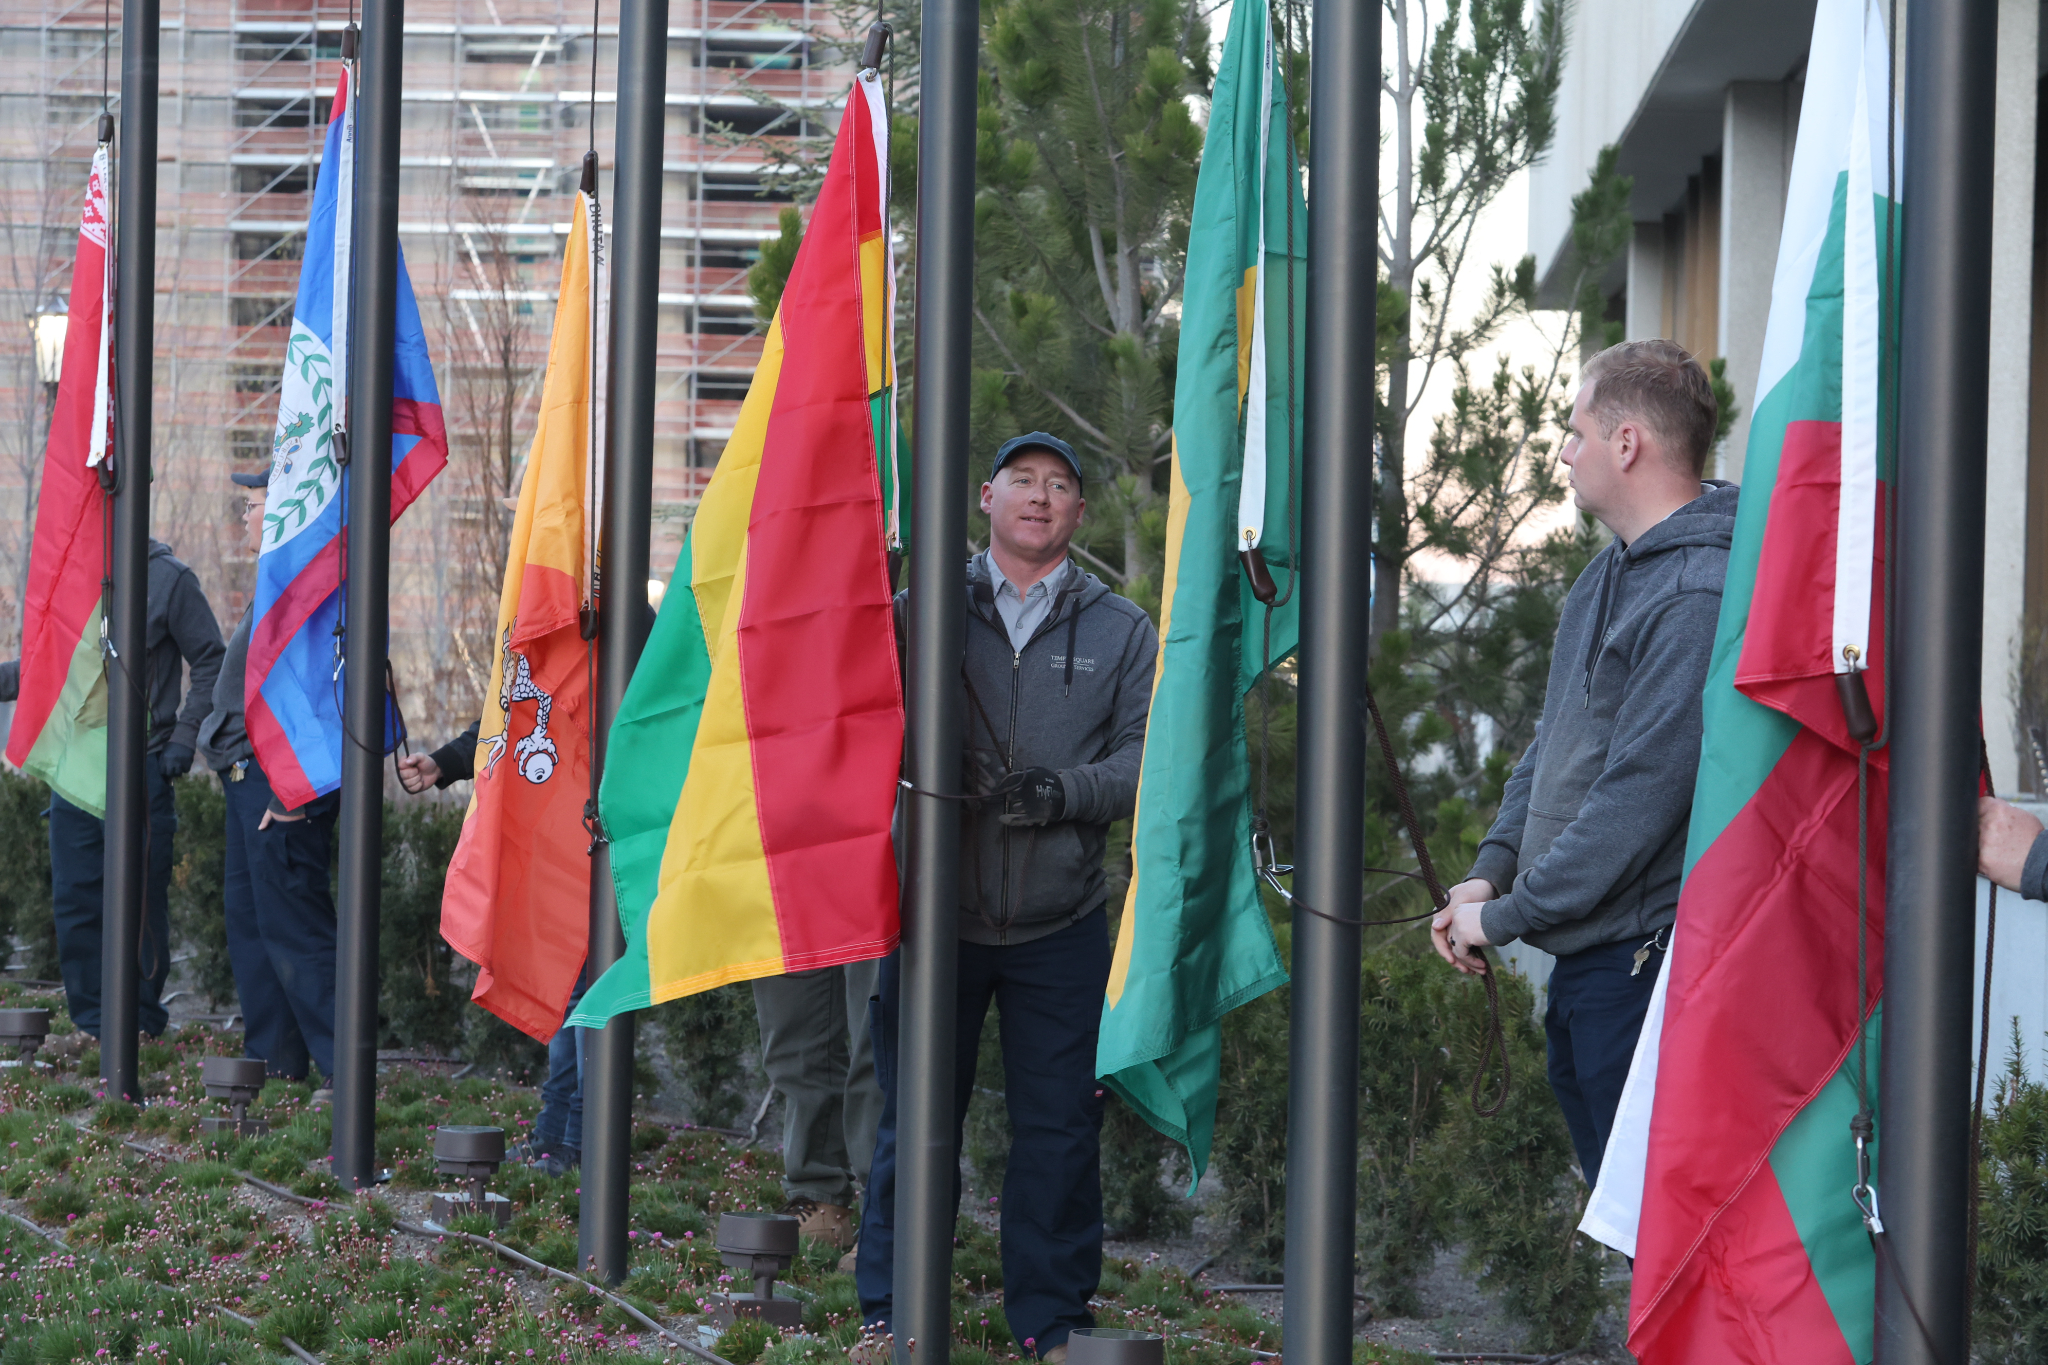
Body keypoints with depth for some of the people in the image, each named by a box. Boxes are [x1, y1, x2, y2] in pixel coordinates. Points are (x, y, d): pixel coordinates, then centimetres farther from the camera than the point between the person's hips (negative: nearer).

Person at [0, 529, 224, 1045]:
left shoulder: (169, 579, -4)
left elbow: (211, 666, -2)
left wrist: (183, 739, -9)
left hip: (142, 770, -5)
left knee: (140, 901, 0)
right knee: (74, 899, 5)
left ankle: (142, 1021, 11)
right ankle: (91, 1022, 14)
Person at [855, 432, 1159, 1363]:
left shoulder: (1124, 632, 9)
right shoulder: (920, 611, 7)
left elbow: (1148, 762, 2)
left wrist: (1066, 789, -16)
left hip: (1061, 930, 0)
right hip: (933, 914, 0)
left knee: (1058, 1133, 3)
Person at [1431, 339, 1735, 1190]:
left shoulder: (1699, 597, -20)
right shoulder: (1610, 573, 14)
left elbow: (1640, 794, -23)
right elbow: (1555, 737, 20)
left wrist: (1505, 916, -15)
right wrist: (1491, 869, 7)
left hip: (1644, 963, -10)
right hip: (1581, 959, 10)